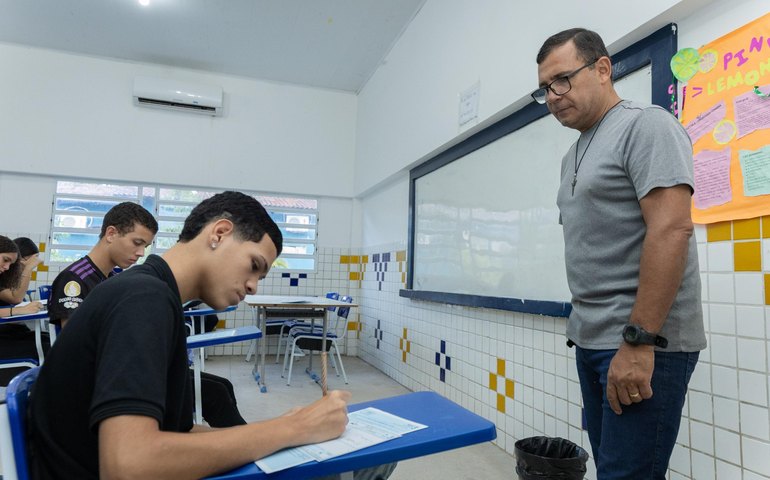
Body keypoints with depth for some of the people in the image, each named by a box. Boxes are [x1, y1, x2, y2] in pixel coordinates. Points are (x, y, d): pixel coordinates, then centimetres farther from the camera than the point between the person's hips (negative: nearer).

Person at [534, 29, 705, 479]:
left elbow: (671, 230, -18)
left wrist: (638, 340, -21)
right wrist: (583, 327, 15)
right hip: (592, 341, 8)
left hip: (645, 342, -8)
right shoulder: (574, 156, 17)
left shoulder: (645, 126, -7)